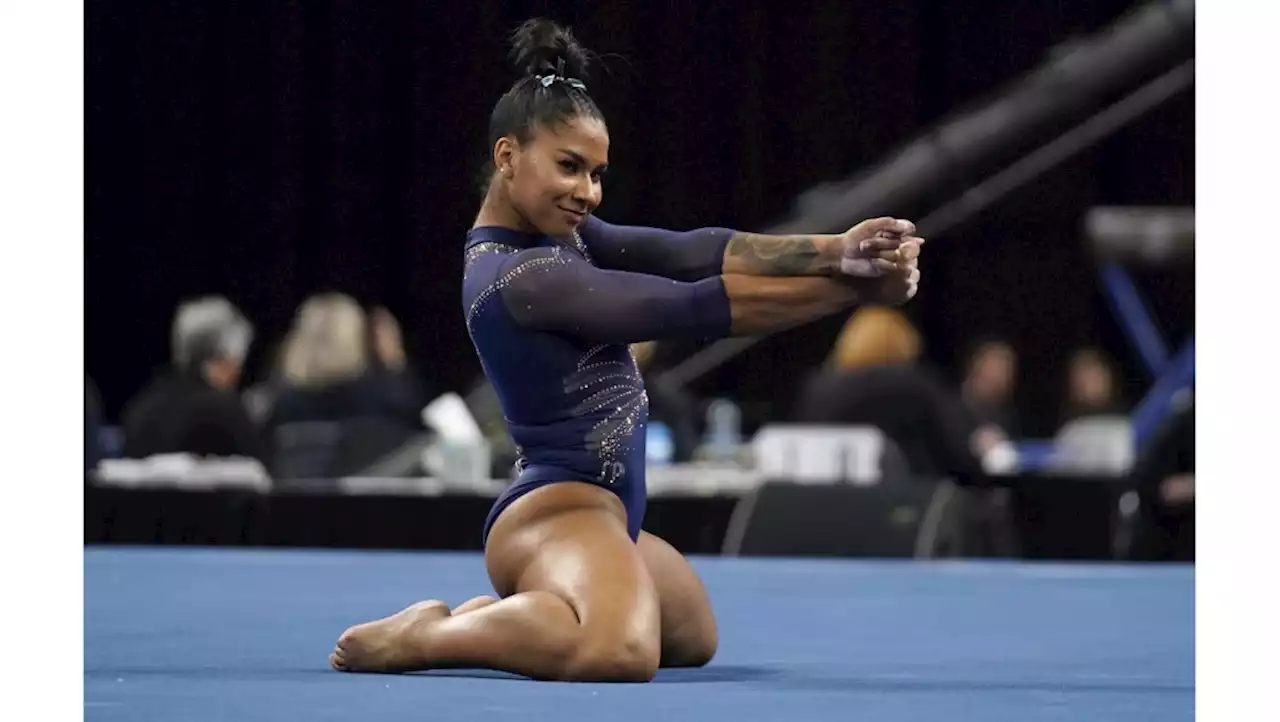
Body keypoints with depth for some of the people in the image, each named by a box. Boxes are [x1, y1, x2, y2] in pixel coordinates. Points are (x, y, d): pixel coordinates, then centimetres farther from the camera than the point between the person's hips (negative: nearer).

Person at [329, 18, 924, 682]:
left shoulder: (557, 232, 8)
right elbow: (698, 307, -21)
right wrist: (856, 288, -17)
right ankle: (423, 635, -16)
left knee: (693, 635, 37)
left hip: (600, 512, 11)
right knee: (622, 652, -43)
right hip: (559, 510, -11)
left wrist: (837, 251, -19)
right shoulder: (517, 278, -20)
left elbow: (693, 253, -5)